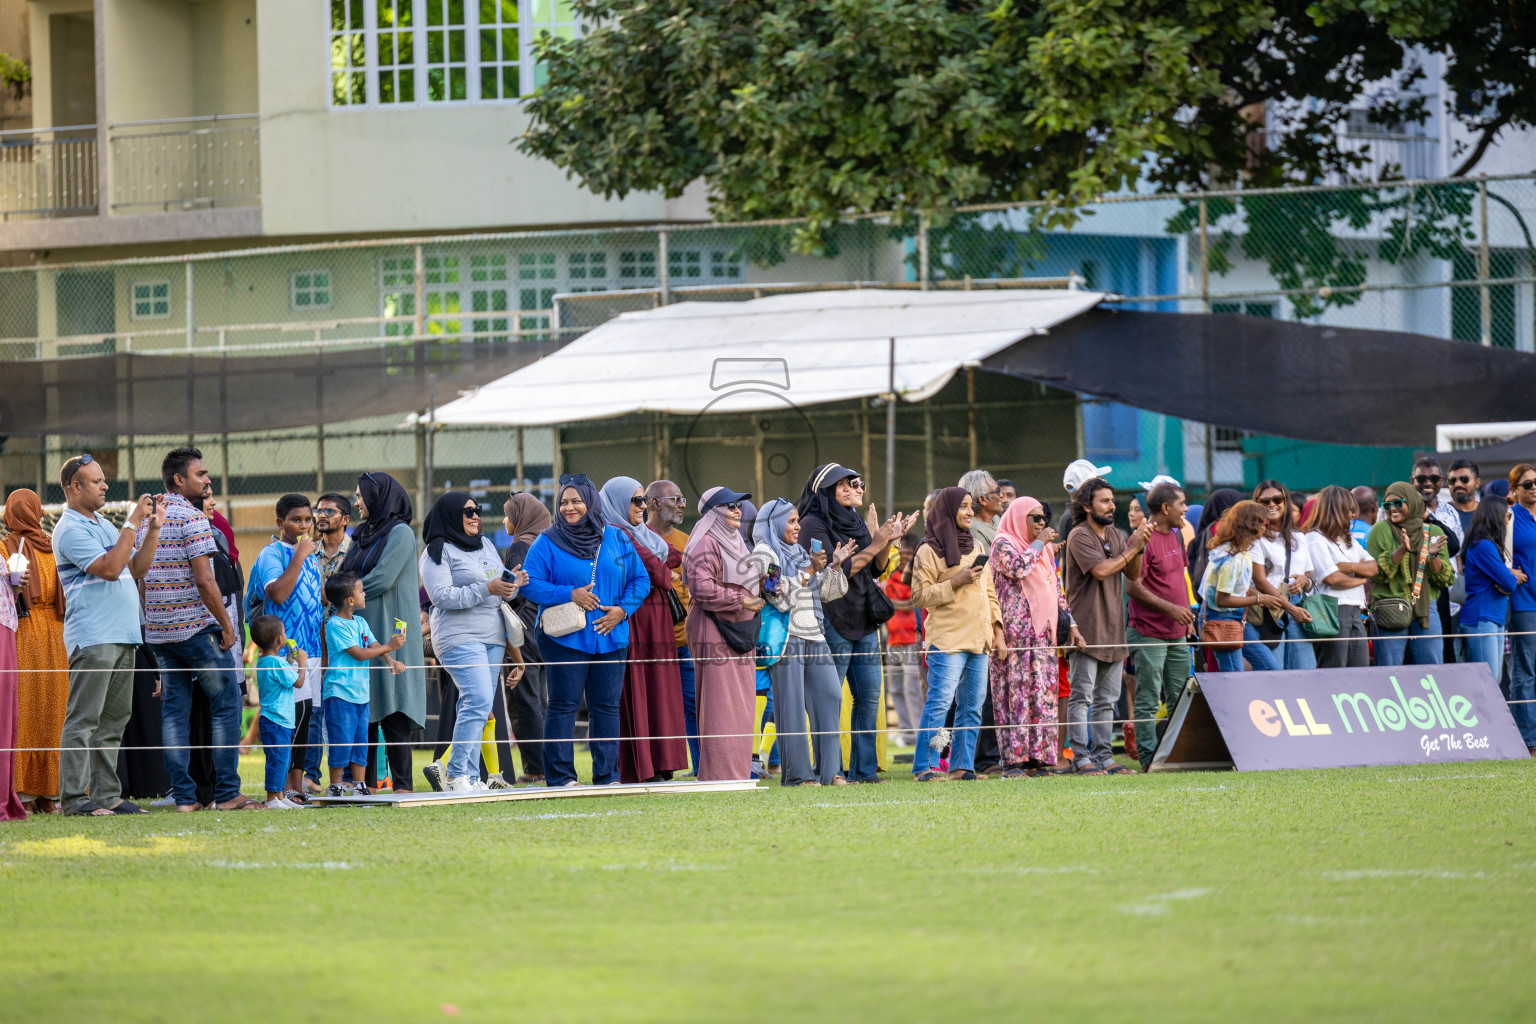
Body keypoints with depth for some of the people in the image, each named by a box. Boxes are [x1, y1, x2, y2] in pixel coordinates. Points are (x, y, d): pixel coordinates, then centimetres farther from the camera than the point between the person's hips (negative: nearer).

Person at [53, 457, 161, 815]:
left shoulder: (104, 525, 21)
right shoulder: (70, 530, -9)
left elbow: (136, 569, 20)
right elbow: (110, 568, -19)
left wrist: (153, 529, 10)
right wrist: (133, 524, -14)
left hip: (123, 635, 9)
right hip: (92, 636, -9)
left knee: (112, 721, 9)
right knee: (83, 720, -9)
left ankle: (106, 794, 12)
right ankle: (74, 797, -10)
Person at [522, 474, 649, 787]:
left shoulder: (616, 539, 10)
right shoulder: (547, 543, 2)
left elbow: (640, 580, 13)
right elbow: (530, 583, -4)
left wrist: (623, 609, -5)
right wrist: (569, 595, -16)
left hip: (610, 637, 3)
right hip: (565, 639, -3)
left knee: (606, 707, 4)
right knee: (563, 706, -4)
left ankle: (607, 775, 10)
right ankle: (560, 777, -1)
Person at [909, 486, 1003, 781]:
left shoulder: (975, 548, 19)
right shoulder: (930, 551, -3)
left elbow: (990, 591, 23)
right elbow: (920, 596, -9)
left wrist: (997, 630, 15)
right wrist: (956, 582, -16)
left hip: (979, 640, 7)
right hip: (947, 640, -7)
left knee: (972, 706, 5)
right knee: (940, 702, -13)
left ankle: (961, 765, 9)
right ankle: (924, 766, -13)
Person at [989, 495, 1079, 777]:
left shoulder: (1044, 549, 21)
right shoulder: (1004, 544, -3)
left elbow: (1055, 589, 24)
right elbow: (1018, 568, -22)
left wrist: (1070, 622, 16)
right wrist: (1039, 543, -10)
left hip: (1043, 631, 8)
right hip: (1015, 631, -8)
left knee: (1043, 692, 2)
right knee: (1016, 690, -10)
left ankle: (1036, 757, 3)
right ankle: (1013, 761, -12)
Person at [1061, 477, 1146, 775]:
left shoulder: (1114, 535, 15)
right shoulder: (1080, 536, -9)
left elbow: (1133, 574, 13)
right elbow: (1101, 570, -20)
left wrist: (1139, 548, -4)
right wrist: (1132, 547, -13)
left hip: (1112, 628, 8)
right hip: (1086, 628, -8)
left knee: (1106, 699, 9)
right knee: (1082, 697, -7)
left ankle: (1103, 757, 13)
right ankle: (1081, 759, -7)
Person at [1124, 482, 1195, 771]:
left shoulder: (1175, 536, 14)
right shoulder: (1144, 540, -14)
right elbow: (1133, 587, -17)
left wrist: (1186, 613, 16)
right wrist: (1170, 608, -21)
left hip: (1176, 634, 9)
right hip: (1149, 634, -9)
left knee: (1180, 699, 10)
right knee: (1148, 701, -5)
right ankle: (1149, 758, -3)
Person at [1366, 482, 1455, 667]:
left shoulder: (1434, 532, 9)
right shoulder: (1380, 530, 2)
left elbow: (1446, 579, 6)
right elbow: (1373, 573, -8)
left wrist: (1433, 556, -12)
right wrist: (1400, 551, -18)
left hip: (1426, 610, 2)